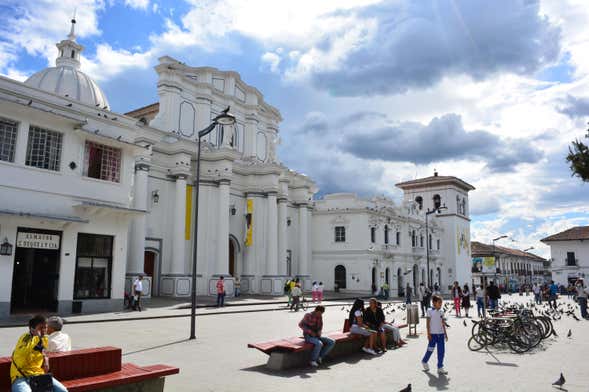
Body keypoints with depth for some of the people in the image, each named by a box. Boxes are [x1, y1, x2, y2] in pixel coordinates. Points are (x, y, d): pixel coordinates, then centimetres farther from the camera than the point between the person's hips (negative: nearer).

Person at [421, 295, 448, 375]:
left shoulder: (441, 311, 8)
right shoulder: (430, 311, -7)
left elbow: (443, 323, 14)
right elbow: (428, 323, -8)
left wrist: (445, 333, 13)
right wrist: (428, 334, -12)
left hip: (441, 334, 5)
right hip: (433, 334, -5)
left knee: (441, 351, 2)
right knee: (430, 349, 4)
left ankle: (440, 367, 10)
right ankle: (424, 361, 29)